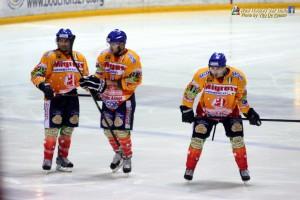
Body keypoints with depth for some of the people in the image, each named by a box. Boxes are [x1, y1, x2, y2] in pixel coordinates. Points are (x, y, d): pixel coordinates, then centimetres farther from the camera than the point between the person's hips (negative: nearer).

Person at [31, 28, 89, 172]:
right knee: (52, 129, -8)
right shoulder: (50, 57, -7)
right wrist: (43, 85, -28)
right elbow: (36, 74, -12)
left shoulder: (80, 58, 8)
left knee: (68, 129, 11)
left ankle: (62, 158, 24)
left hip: (71, 97, 5)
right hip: (54, 96, -5)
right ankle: (47, 159, 1)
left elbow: (85, 77, 20)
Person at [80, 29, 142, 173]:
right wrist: (92, 81, -14)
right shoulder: (104, 56, 1)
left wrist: (108, 83, -28)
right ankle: (118, 153, 32)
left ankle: (127, 158, 11)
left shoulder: (131, 59, -17)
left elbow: (132, 81, -22)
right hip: (108, 98, 6)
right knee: (108, 128, 9)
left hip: (125, 99, -6)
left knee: (121, 130, -9)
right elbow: (100, 75, 10)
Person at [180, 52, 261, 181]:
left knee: (237, 138, -13)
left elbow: (241, 97, -5)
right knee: (198, 137, -12)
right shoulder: (202, 76, -26)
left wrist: (249, 113, -7)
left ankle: (243, 169, 2)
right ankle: (190, 169, 3)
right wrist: (186, 109, -12)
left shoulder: (238, 77, -22)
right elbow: (190, 91, -12)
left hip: (230, 112, 0)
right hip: (206, 111, 0)